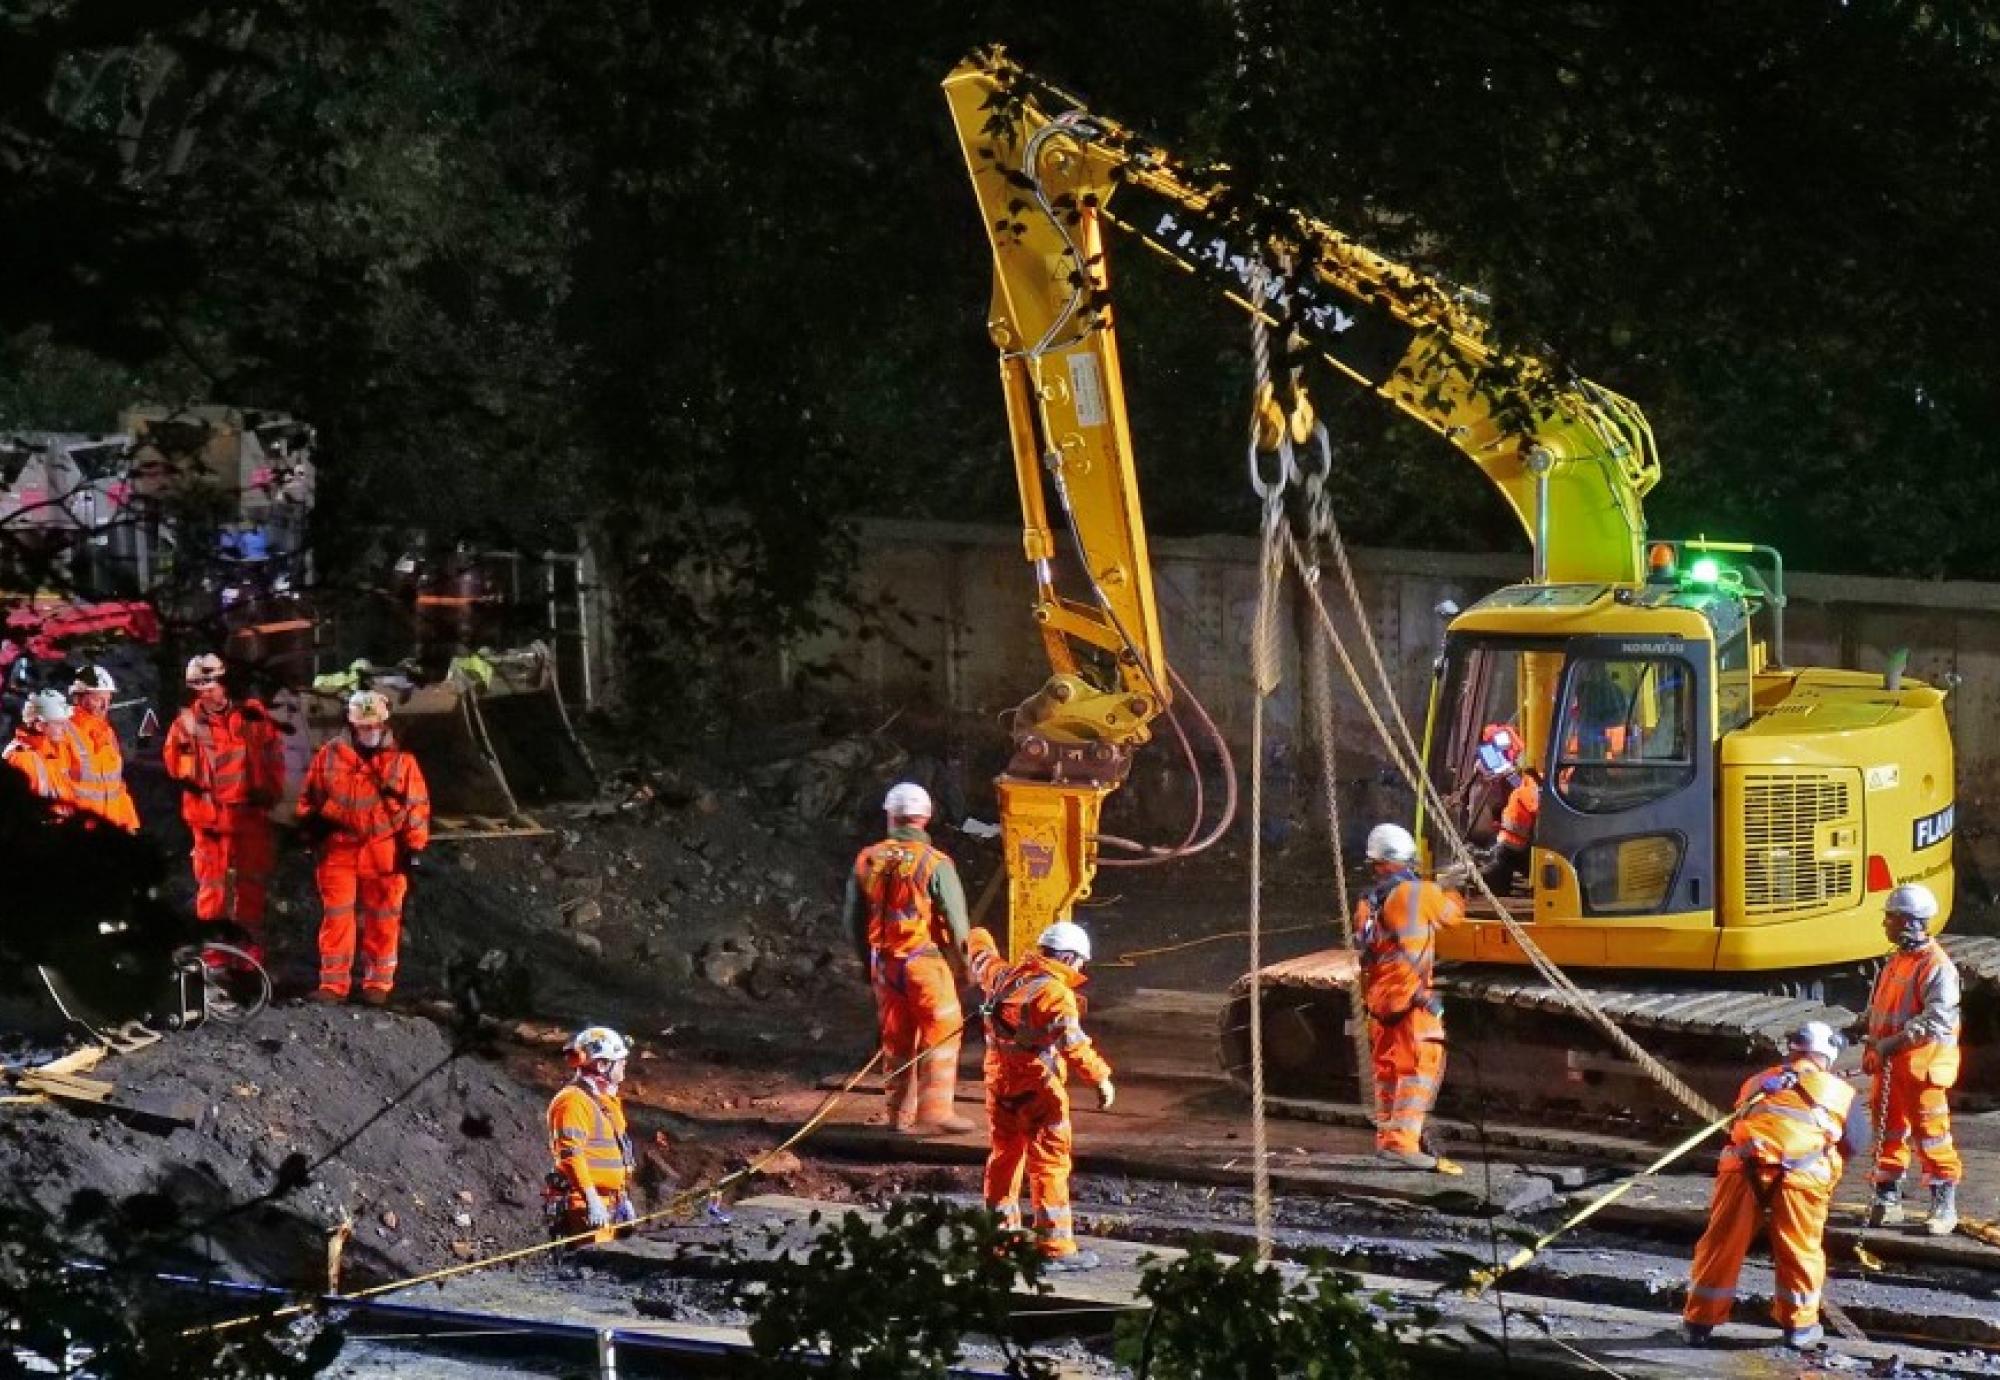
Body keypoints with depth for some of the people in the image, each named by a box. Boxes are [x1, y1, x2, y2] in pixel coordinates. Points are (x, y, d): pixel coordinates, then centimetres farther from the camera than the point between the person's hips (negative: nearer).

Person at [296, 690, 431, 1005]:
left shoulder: (401, 760, 0)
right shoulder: (329, 755, 4)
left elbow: (417, 805, 2)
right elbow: (311, 796, 14)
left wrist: (414, 847, -2)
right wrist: (310, 826, 8)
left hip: (384, 853, -1)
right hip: (338, 848, 1)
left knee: (382, 920, 6)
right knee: (336, 917, 1)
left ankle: (378, 983, 16)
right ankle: (333, 982, 7)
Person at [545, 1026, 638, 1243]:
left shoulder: (604, 1101, 21)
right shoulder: (573, 1100, -12)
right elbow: (570, 1153, -22)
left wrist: (623, 1199, 27)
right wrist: (592, 1199, -27)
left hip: (607, 1205, 10)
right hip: (583, 1205, -10)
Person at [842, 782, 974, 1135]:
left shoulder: (867, 862, 2)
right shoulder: (934, 863, -12)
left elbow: (853, 921, 9)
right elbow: (956, 920, -10)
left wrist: (868, 961, 21)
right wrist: (964, 960, 6)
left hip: (884, 962, 5)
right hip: (926, 960, -5)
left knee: (896, 1039, 13)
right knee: (941, 1035, 3)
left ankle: (901, 1113, 16)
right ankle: (935, 1109, -3)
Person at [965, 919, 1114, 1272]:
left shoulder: (1005, 976, 8)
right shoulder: (1057, 994, -16)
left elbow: (980, 957, 29)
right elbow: (1073, 1044, -26)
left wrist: (978, 940, 51)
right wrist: (1101, 1078, -24)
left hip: (1000, 1081, 8)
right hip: (1038, 1087, -8)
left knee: (1004, 1157, 18)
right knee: (1050, 1164, -5)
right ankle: (1055, 1248, -8)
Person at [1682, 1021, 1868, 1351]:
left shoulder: (1756, 1082, 29)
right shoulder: (1839, 1091, 22)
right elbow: (1857, 1143, 27)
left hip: (1743, 1162, 2)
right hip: (1802, 1171, -2)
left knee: (1723, 1244, 12)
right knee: (1799, 1249, 16)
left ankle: (1701, 1322, 19)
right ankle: (1799, 1325, 24)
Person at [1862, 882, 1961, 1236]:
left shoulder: (1936, 966, -16)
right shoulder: (1896, 962, 13)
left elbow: (1938, 1020, -24)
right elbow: (1877, 1011, 23)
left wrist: (1897, 1041, -26)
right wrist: (1873, 1048, 15)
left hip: (1922, 1064, -9)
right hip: (1889, 1064, 9)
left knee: (1930, 1133, -4)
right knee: (1890, 1130, 13)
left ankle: (1944, 1205, 4)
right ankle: (1887, 1198, 22)